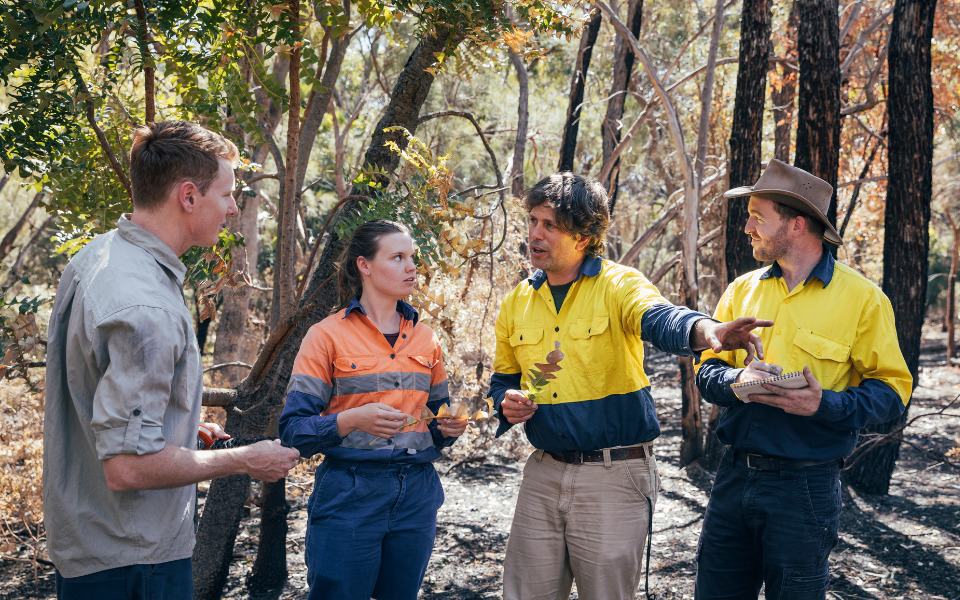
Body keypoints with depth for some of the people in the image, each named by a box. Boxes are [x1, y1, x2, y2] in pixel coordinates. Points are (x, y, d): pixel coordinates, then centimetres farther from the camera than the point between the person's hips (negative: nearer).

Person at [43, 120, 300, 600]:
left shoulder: (94, 258, 4)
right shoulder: (146, 308, -29)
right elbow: (129, 466, -29)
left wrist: (181, 427, 20)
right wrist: (244, 461, -18)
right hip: (130, 559, -10)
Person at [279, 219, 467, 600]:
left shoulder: (426, 339, 11)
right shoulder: (328, 335, -4)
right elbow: (294, 428, -10)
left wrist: (448, 428, -2)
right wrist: (352, 420, -26)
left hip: (415, 495, 5)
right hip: (349, 495, -5)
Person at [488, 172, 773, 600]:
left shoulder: (619, 285, -8)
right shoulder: (517, 303, 8)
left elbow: (660, 319, -30)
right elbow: (503, 379, 20)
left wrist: (705, 330, -53)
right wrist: (507, 403, -5)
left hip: (614, 479, -4)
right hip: (543, 473, 4)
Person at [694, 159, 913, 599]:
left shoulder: (862, 298, -6)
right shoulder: (741, 290, 8)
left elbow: (891, 389, -5)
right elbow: (707, 370, 11)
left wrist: (825, 405, -22)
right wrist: (736, 379, -12)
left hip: (806, 484, -4)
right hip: (735, 475, 4)